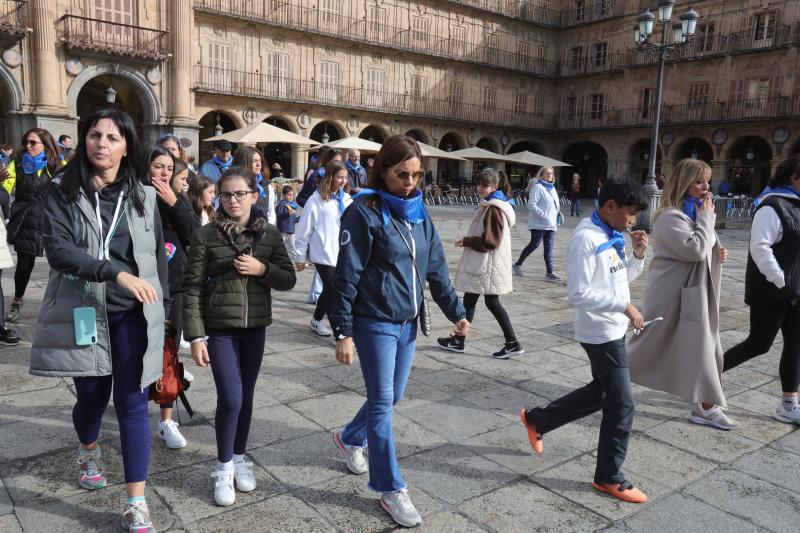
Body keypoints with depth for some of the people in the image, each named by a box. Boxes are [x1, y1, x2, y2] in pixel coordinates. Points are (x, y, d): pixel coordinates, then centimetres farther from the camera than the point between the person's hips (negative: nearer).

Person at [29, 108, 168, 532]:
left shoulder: (143, 196, 3)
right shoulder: (61, 192, -3)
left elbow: (158, 257, 8)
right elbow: (58, 249, -18)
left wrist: (161, 309, 8)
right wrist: (117, 272, -30)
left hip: (132, 315, 1)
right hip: (83, 312, 0)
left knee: (132, 405, 0)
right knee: (92, 397, 16)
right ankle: (89, 453, 51)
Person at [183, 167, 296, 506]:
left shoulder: (270, 234, 1)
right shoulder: (206, 235, -7)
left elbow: (288, 279, 4)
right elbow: (192, 288, -7)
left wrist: (261, 269, -16)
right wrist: (195, 336, -11)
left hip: (255, 327, 3)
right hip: (220, 328, -3)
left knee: (246, 396, 13)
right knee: (230, 398, -7)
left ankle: (239, 459, 32)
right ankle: (223, 467, 15)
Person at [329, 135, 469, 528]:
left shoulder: (418, 211, 6)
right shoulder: (364, 212, -13)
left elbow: (436, 267, 11)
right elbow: (346, 276, -13)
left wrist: (456, 312, 6)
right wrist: (343, 333, -14)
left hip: (407, 322, 7)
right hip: (375, 323, -7)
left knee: (391, 397, 18)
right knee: (383, 402, 1)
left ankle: (350, 439, 46)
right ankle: (391, 490, 15)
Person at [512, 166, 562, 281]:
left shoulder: (552, 187, 17)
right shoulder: (538, 187, -10)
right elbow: (531, 205, -17)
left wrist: (559, 214, 11)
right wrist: (544, 215, -21)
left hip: (551, 224, 8)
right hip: (539, 223, -8)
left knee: (549, 248, 5)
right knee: (534, 244, -3)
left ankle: (550, 272, 7)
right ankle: (517, 265, 14)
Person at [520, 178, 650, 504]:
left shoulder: (612, 236, 8)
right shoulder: (586, 239, -21)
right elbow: (578, 294, -25)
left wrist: (638, 256, 1)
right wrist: (624, 306, -25)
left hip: (613, 330, 10)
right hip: (601, 333, -10)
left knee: (600, 393, 21)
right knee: (621, 404, 0)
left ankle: (536, 420, 35)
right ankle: (609, 478, 18)